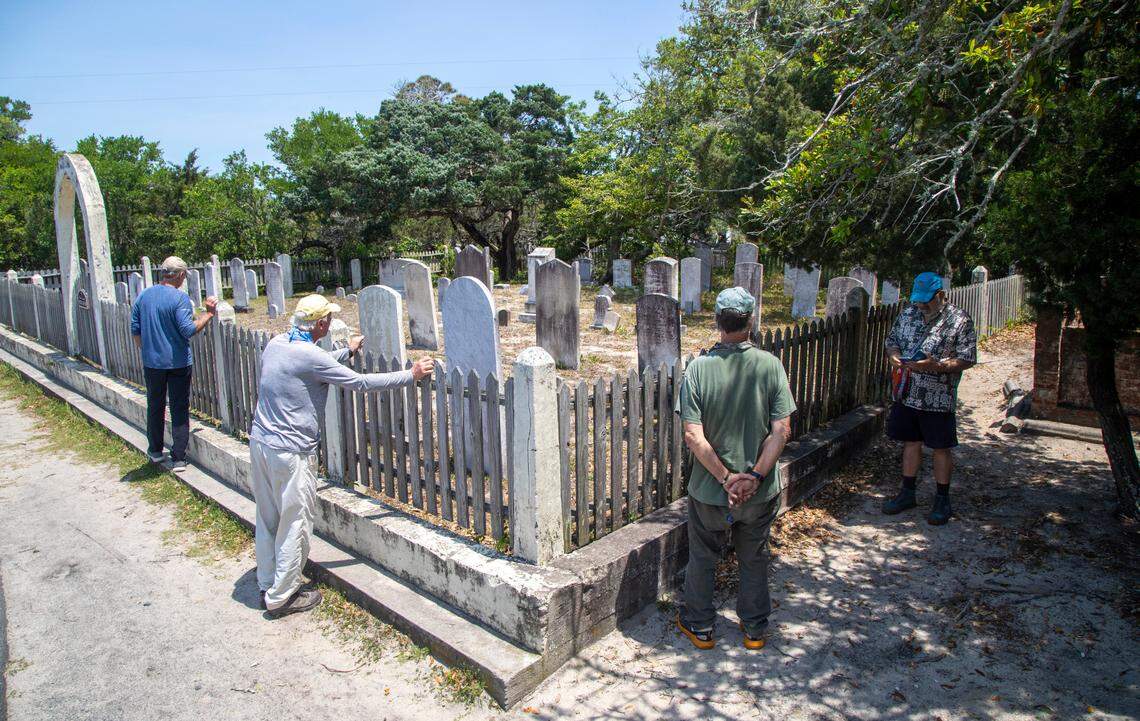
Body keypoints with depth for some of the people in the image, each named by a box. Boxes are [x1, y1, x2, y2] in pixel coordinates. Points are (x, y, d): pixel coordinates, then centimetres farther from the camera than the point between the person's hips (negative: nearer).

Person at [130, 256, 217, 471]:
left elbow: (135, 330, 8)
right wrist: (208, 314, -11)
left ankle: (155, 451, 31)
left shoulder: (143, 296, 4)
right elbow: (188, 330, -20)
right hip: (178, 363, -5)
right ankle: (178, 459, 7)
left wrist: (146, 352, 19)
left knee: (155, 407, 19)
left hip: (151, 363, 5)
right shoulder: (180, 298, -14)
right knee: (179, 410, 4)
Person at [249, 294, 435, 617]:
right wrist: (410, 375, -9)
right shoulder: (310, 356, -20)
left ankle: (267, 584, 34)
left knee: (267, 518, 19)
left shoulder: (276, 344, 5)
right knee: (294, 523, 6)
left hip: (260, 442, 9)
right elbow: (360, 382, -17)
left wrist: (347, 351, 35)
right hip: (290, 451, -9)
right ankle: (282, 596, 17)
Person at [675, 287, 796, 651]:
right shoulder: (770, 365, -11)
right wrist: (755, 476, -13)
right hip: (760, 492, 1)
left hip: (708, 489, -1)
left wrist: (726, 477, -13)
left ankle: (700, 627, 36)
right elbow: (782, 430, -15)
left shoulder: (699, 368, -15)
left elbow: (692, 436, -19)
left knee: (702, 558, 20)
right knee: (754, 559, 23)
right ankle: (755, 628, 38)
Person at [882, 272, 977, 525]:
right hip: (906, 394, 5)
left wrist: (936, 366, -26)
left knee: (941, 448, 6)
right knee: (910, 443, 14)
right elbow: (892, 340, 15)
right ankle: (907, 494, 27)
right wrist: (893, 355, -7)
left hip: (938, 399, -5)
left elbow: (967, 359, -11)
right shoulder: (907, 313, 6)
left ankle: (942, 500, 20)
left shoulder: (959, 320, -10)